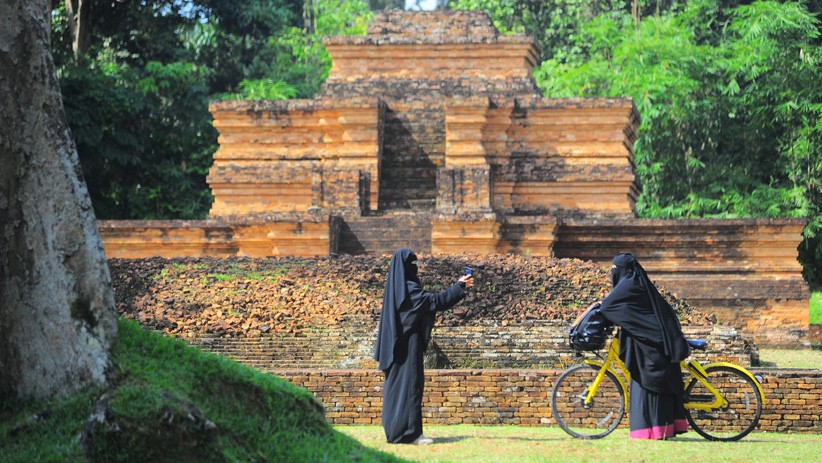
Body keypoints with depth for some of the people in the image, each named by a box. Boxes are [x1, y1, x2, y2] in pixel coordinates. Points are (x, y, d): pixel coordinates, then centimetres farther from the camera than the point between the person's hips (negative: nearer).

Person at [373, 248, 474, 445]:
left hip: (398, 344, 10)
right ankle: (409, 432, -9)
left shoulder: (397, 285, 10)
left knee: (397, 385, 12)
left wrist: (416, 271, 38)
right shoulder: (408, 288, -17)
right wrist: (459, 287, -13)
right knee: (410, 384, -8)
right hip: (409, 343, -10)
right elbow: (436, 300, -19)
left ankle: (395, 430, 16)